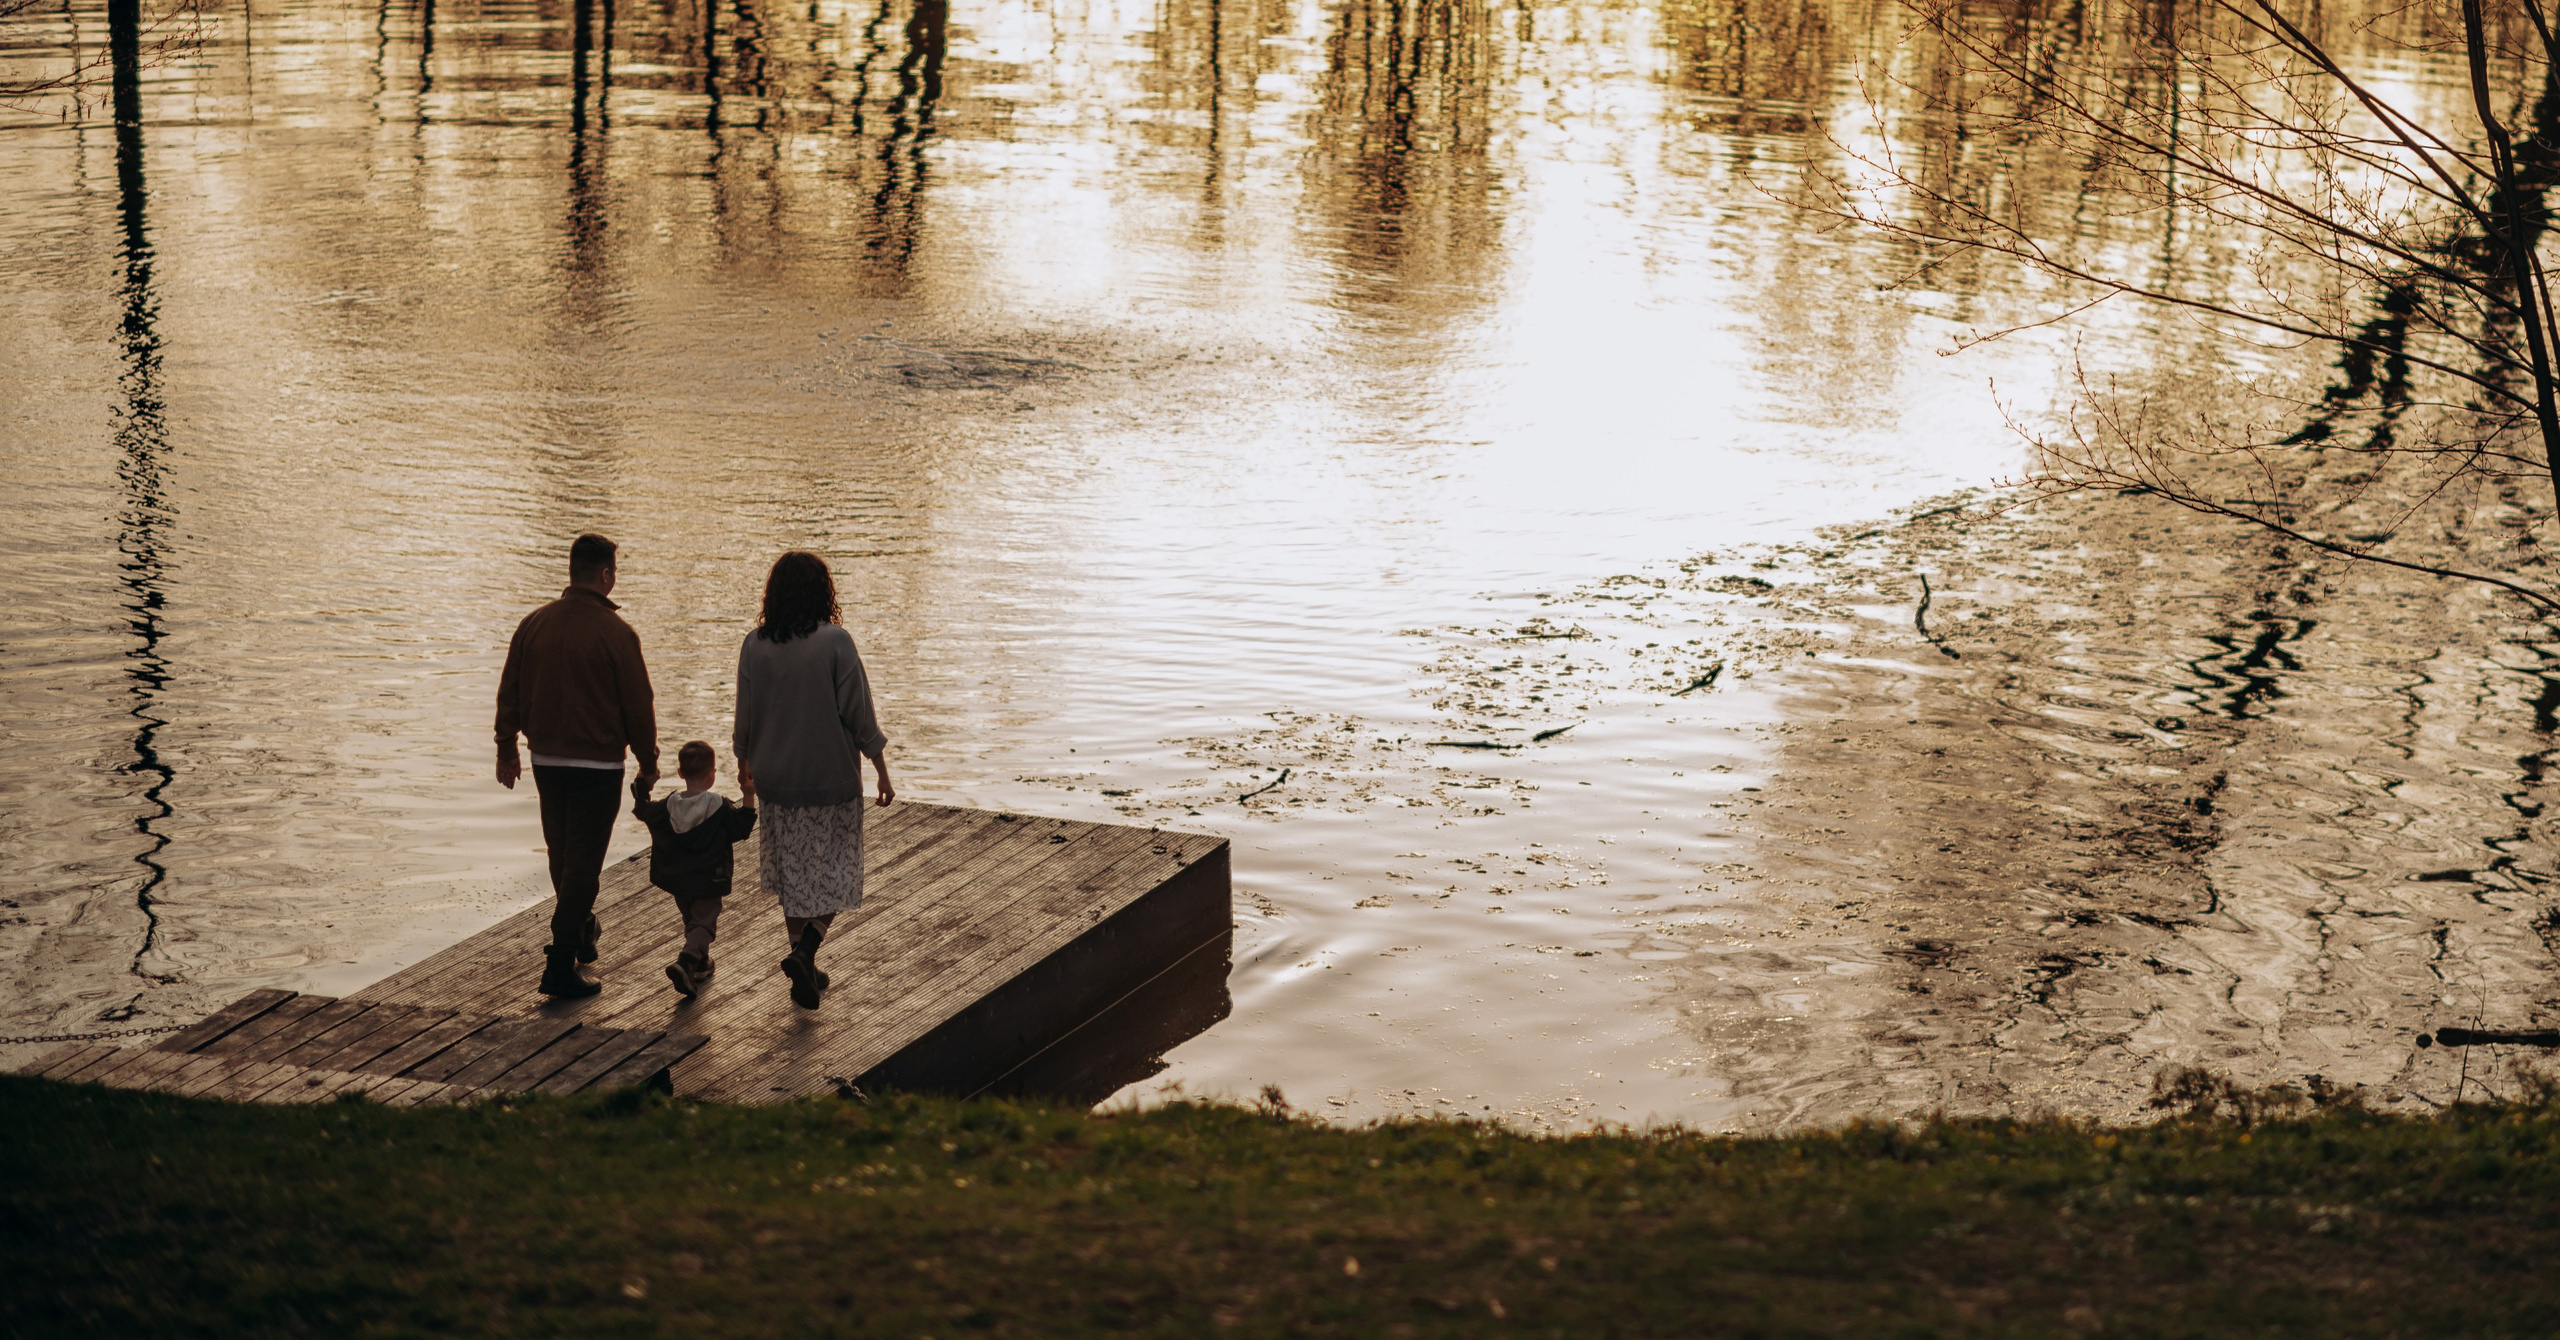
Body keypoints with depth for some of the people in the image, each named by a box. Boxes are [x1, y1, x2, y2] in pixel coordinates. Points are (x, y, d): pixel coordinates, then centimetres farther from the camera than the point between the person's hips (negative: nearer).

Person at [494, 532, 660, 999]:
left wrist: (507, 750, 20)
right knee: (583, 861, -2)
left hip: (546, 759, 6)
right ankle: (562, 964, -6)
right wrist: (648, 762, 4)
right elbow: (638, 705, -9)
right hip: (597, 764, -6)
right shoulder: (615, 633, -15)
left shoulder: (534, 624, 1)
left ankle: (580, 931, 40)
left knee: (562, 853, 21)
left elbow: (509, 693, 9)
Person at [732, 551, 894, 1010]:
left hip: (777, 780, 3)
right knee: (836, 875, 9)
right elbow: (860, 717, -11)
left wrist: (744, 766, 20)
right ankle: (806, 949, -14)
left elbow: (745, 719, 2)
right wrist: (883, 773, -1)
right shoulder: (835, 642, -13)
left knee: (793, 876, 16)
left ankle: (806, 974, 18)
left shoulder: (755, 645, -4)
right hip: (832, 779, -3)